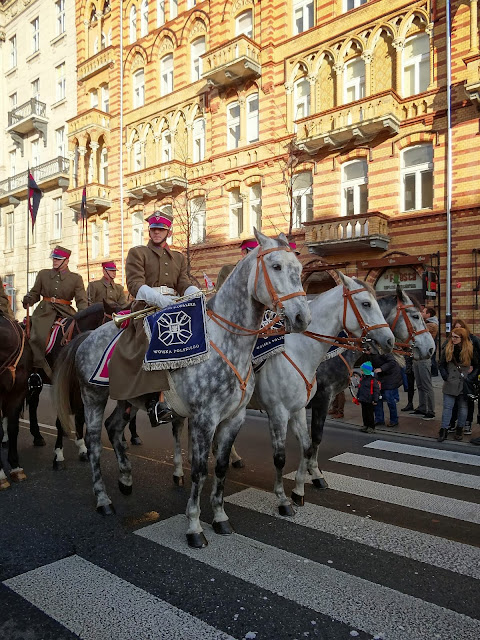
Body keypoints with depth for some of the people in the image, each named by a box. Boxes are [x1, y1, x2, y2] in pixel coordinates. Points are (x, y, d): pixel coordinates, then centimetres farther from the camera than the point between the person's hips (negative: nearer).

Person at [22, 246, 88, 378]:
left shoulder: (76, 278, 7)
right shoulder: (43, 274, 15)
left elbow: (81, 300, -1)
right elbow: (35, 293, 17)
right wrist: (28, 299, -7)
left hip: (66, 312, 0)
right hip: (44, 311, 1)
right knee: (37, 338, -20)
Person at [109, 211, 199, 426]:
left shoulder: (178, 258, 26)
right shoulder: (137, 253, 12)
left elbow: (184, 284, 10)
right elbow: (135, 284, -4)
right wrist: (158, 298, -24)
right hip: (145, 306, -5)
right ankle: (156, 400, -39)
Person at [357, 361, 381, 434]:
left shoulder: (373, 379, -16)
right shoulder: (362, 378, 8)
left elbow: (376, 390, -14)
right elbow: (359, 388, 19)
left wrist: (375, 400, -15)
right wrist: (358, 396, 20)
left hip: (370, 401, -7)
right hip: (363, 400, 7)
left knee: (370, 414, 1)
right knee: (364, 414, 14)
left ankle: (371, 427, 11)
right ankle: (365, 426, 26)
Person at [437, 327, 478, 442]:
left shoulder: (470, 350, -3)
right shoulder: (447, 349, 1)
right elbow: (442, 365, 8)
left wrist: (470, 377, -5)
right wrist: (445, 377, -3)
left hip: (464, 384, 0)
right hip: (450, 384, 0)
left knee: (463, 407, 9)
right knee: (447, 407, -1)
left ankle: (460, 429, 23)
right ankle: (443, 430, 3)